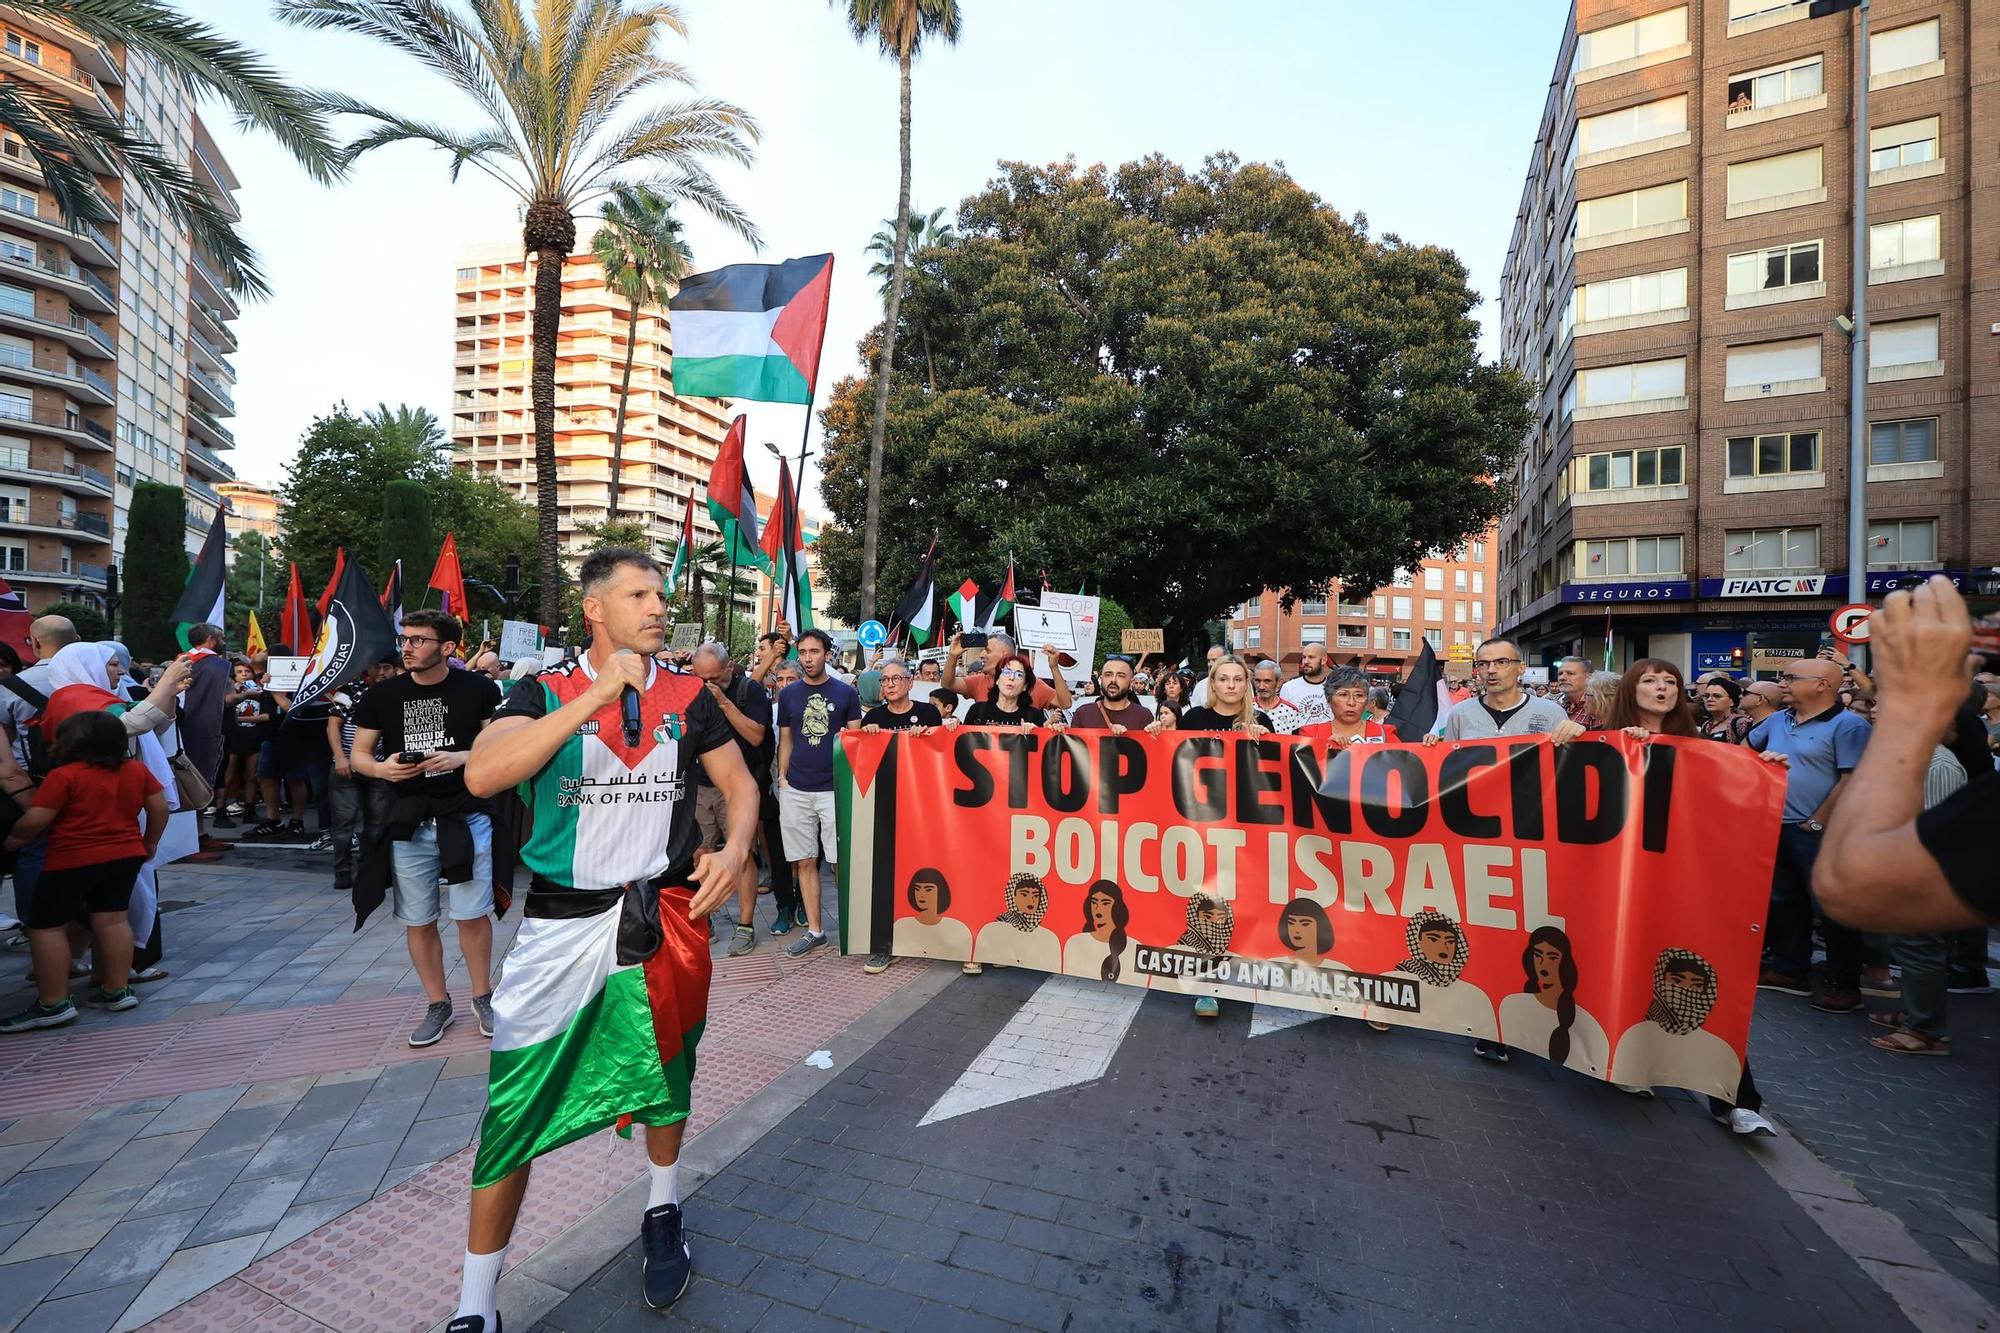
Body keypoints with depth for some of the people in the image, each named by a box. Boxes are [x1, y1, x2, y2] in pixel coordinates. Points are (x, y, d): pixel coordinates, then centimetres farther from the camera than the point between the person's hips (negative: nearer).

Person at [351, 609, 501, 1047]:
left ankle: (482, 997, 21)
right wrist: (382, 769, -11)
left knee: (472, 914, 1)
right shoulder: (383, 695, 4)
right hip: (408, 824, 3)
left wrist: (461, 758, -17)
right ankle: (437, 1004, 27)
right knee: (418, 921, 10)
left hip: (465, 818, -3)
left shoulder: (477, 690, -4)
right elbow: (358, 755, 11)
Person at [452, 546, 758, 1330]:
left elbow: (740, 783, 7)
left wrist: (735, 848, -14)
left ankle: (663, 1216, 45)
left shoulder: (688, 695, 1)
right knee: (511, 1110, 2)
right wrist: (599, 694, -27)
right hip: (560, 922, -2)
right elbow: (481, 775, -22)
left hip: (662, 914, 2)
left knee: (666, 1074, 18)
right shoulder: (546, 692, -5)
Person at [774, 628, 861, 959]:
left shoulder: (846, 692, 2)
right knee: (805, 861, 8)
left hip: (836, 788, -2)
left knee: (841, 861, -1)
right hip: (796, 790, 3)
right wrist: (782, 777, 4)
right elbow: (785, 740, 13)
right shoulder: (788, 694, 8)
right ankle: (814, 930, 19)